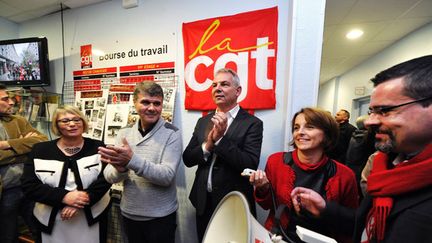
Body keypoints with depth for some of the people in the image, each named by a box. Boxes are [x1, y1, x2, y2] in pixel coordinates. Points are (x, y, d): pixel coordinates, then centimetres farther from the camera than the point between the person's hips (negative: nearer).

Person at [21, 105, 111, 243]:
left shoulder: (97, 147, -7)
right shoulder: (40, 150, -1)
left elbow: (105, 179, -12)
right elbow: (29, 185, -7)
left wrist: (80, 202, -22)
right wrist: (63, 197, -21)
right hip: (52, 220, 1)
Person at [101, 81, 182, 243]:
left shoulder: (172, 134, -15)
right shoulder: (124, 134, -2)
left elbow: (167, 176, -23)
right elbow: (109, 177, -4)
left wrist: (132, 160, -33)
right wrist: (120, 169, -25)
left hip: (160, 216, -4)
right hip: (129, 213, 4)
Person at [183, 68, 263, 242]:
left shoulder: (252, 123, -12)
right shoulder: (203, 121, 2)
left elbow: (250, 165, -21)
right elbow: (187, 159, -2)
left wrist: (221, 138, -26)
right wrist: (208, 144, -19)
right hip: (204, 202, 5)